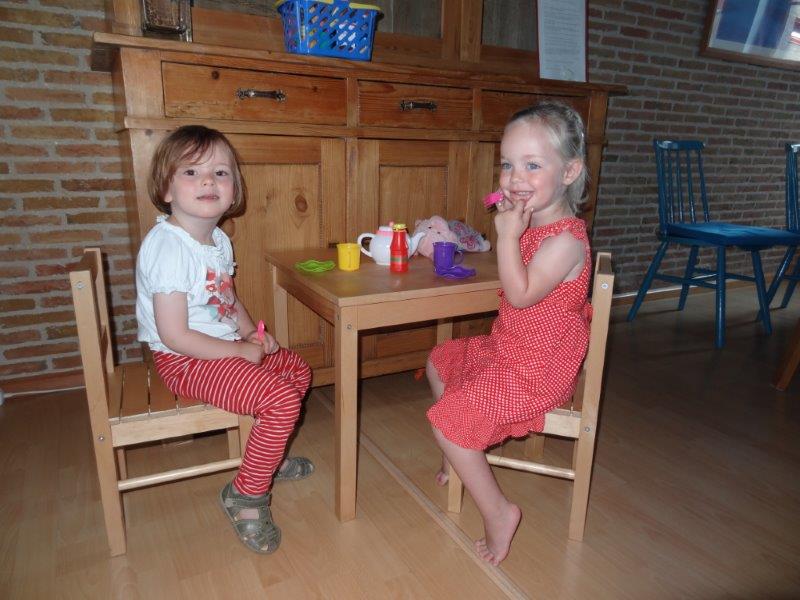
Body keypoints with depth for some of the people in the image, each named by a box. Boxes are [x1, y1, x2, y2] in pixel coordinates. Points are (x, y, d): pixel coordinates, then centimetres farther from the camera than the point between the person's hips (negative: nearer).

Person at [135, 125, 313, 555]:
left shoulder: (218, 240, 6)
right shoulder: (169, 248, -24)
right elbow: (175, 335, -26)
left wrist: (252, 333, 1)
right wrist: (240, 350, -18)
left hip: (227, 347, 10)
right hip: (185, 362, -10)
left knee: (298, 371, 17)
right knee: (281, 400, -22)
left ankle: (265, 455, 32)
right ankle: (247, 495, -1)